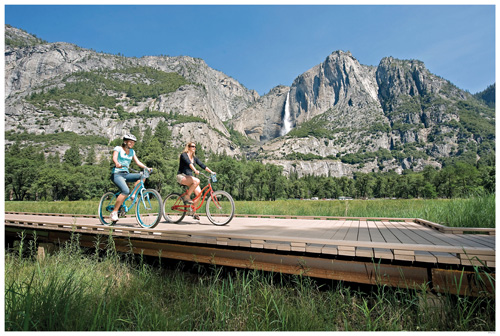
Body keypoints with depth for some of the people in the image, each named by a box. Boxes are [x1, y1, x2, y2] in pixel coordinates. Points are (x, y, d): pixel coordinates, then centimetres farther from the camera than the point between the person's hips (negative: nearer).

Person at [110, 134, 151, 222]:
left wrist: (146, 168, -10)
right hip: (116, 174, -5)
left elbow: (138, 162, 7)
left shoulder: (132, 151, 15)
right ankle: (114, 212, -16)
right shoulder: (118, 148, 0)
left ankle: (133, 195, -11)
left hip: (126, 174, 6)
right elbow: (114, 158, -18)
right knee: (126, 191, -28)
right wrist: (117, 163, -41)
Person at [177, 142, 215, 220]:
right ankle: (186, 197, -16)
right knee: (196, 181, -33)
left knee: (198, 192, -13)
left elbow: (202, 165, 8)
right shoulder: (184, 155, -4)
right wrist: (195, 170, -39)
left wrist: (211, 172, -4)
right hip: (182, 176, -6)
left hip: (190, 177, 6)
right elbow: (189, 163, -23)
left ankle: (193, 212, 0)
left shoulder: (194, 158, 16)